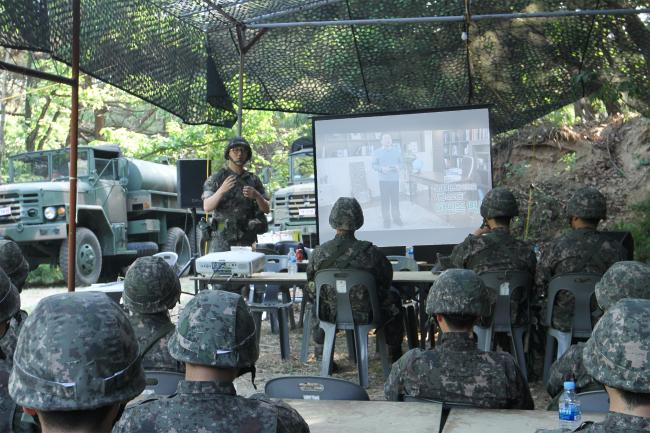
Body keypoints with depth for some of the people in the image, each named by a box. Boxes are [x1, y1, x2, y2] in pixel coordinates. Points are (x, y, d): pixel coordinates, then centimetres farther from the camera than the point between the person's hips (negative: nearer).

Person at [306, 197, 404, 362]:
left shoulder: (319, 253, -17)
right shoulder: (370, 252, -23)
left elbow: (311, 289, -2)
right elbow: (386, 280, -6)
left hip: (331, 314, 2)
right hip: (365, 315, -2)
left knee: (317, 301, 36)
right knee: (393, 296, 28)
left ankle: (321, 352, 44)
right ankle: (395, 352, 39)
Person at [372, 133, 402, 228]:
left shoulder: (397, 151, 8)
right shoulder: (377, 152, 2)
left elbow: (401, 162, 12)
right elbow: (374, 165, 0)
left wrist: (398, 166, -9)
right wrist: (381, 169, -17)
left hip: (395, 179, 2)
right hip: (383, 180, -2)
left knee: (395, 199, 3)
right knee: (385, 200, -1)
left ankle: (396, 217, 18)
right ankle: (386, 219, 9)